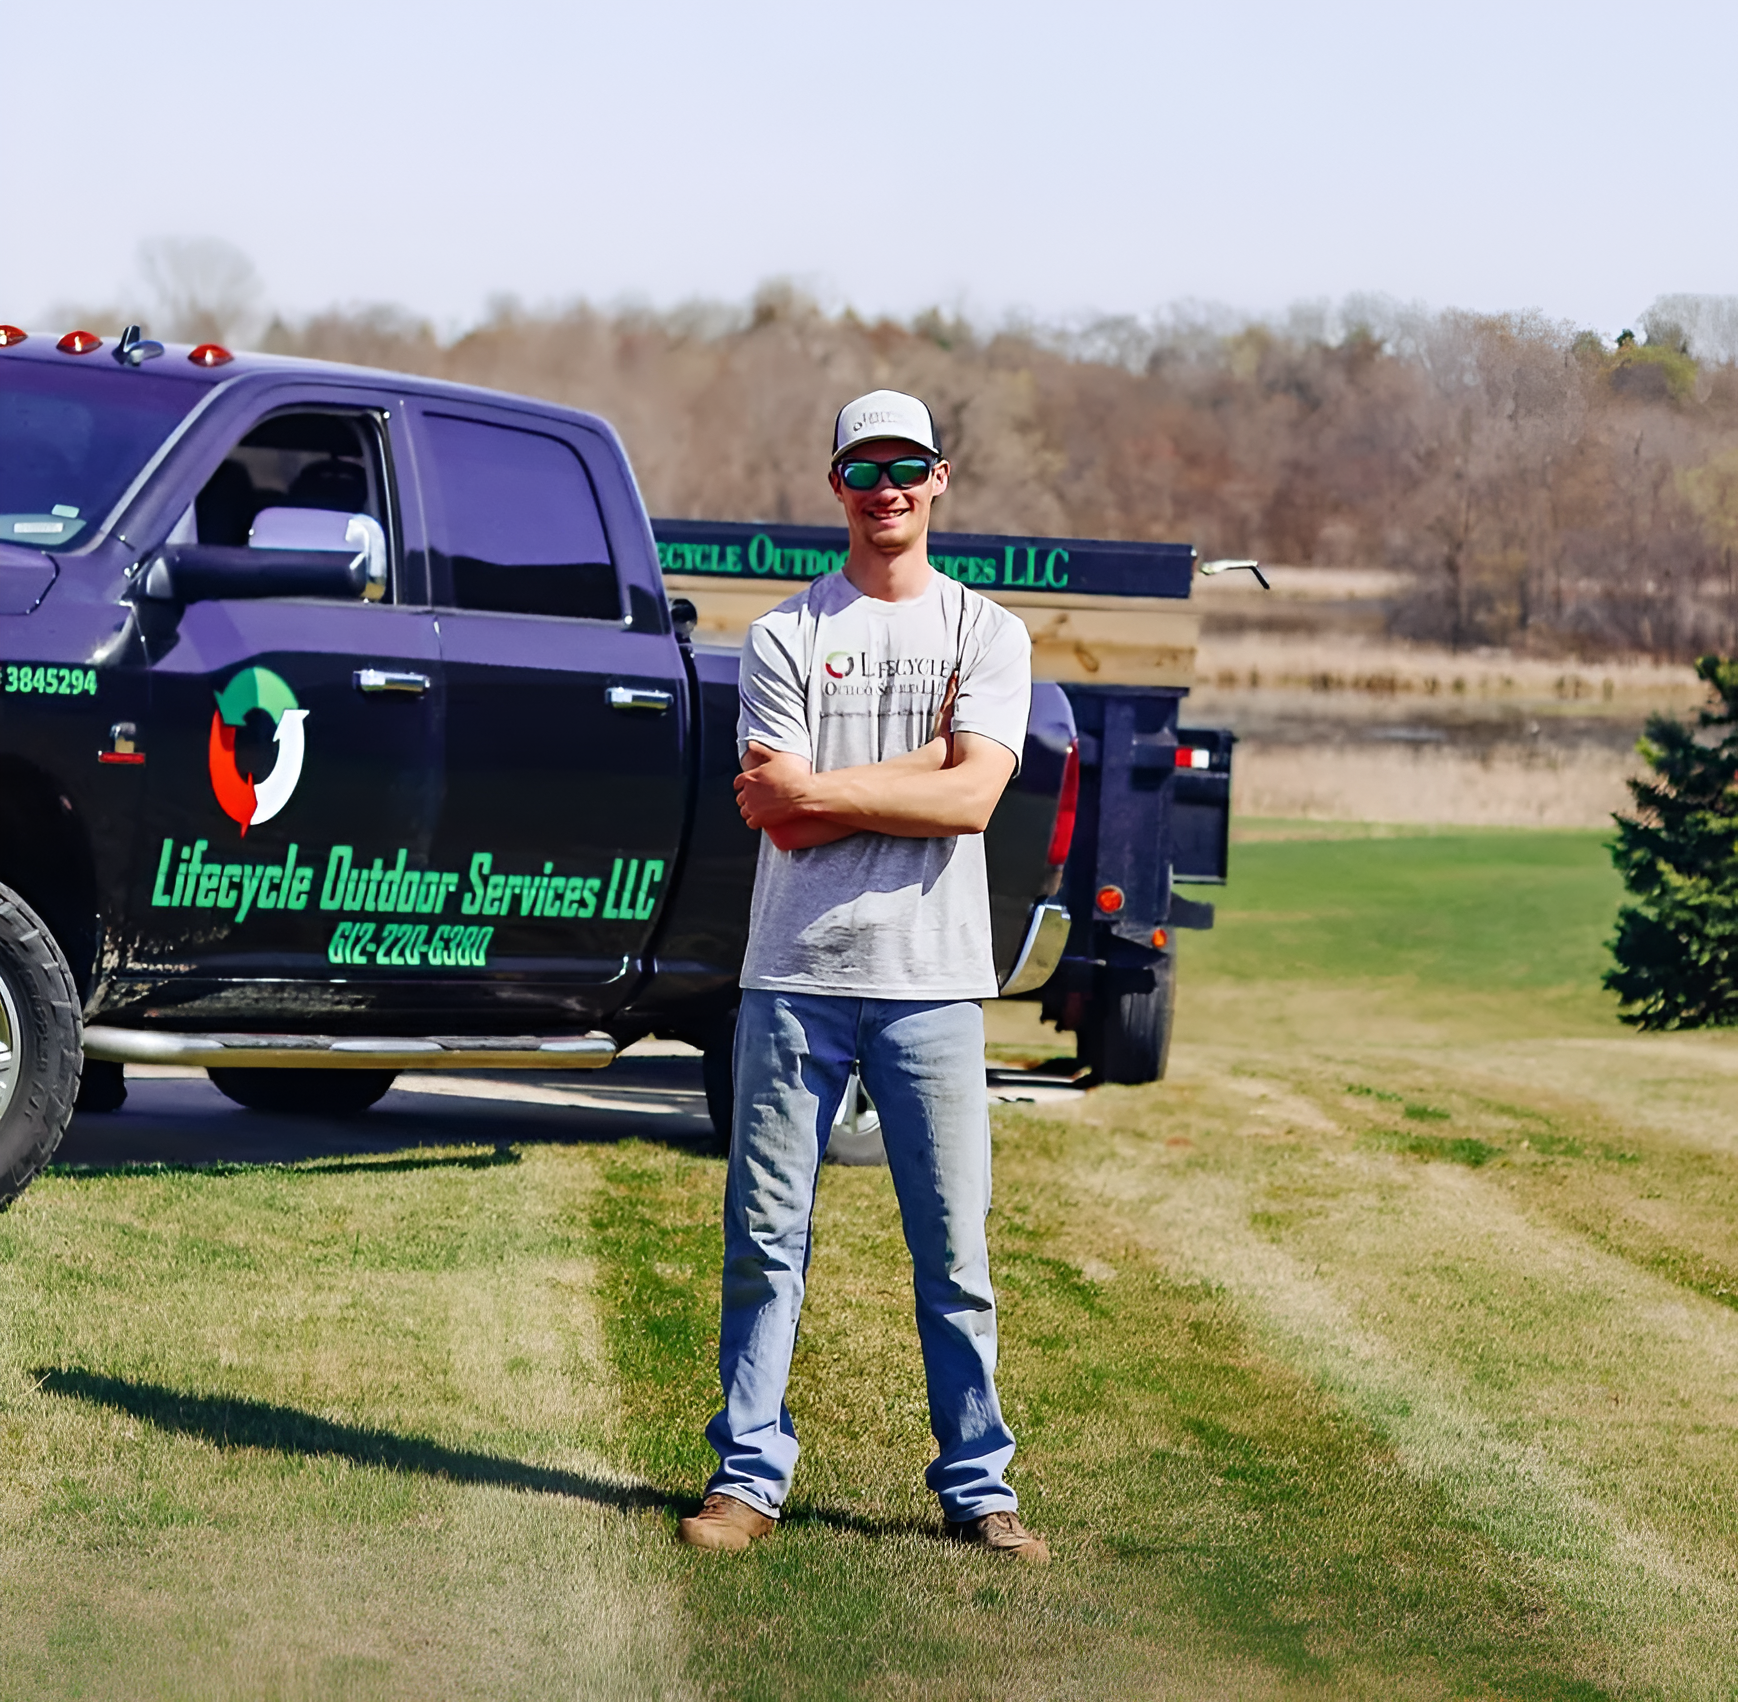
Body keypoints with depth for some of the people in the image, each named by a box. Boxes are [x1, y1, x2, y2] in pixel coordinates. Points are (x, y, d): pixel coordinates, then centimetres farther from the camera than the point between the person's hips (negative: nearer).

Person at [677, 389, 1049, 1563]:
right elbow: (781, 823, -6)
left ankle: (978, 1483, 10)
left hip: (932, 982, 0)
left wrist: (818, 785, -10)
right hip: (797, 978, 0)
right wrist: (929, 763, -9)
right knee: (766, 1236, 2)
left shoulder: (989, 635, 7)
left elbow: (972, 800, -9)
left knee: (955, 1246, 2)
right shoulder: (784, 639, 6)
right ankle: (749, 1475, 10)